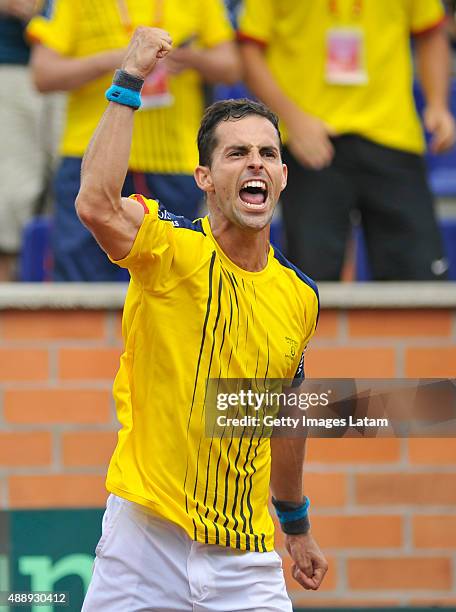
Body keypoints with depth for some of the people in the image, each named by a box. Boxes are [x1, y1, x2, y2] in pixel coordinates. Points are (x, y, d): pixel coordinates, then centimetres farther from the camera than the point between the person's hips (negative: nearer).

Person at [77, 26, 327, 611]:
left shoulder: (299, 295, 7)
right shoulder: (175, 250, -8)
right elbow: (96, 205, -30)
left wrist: (297, 525, 32)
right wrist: (129, 82, -28)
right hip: (145, 541, -4)